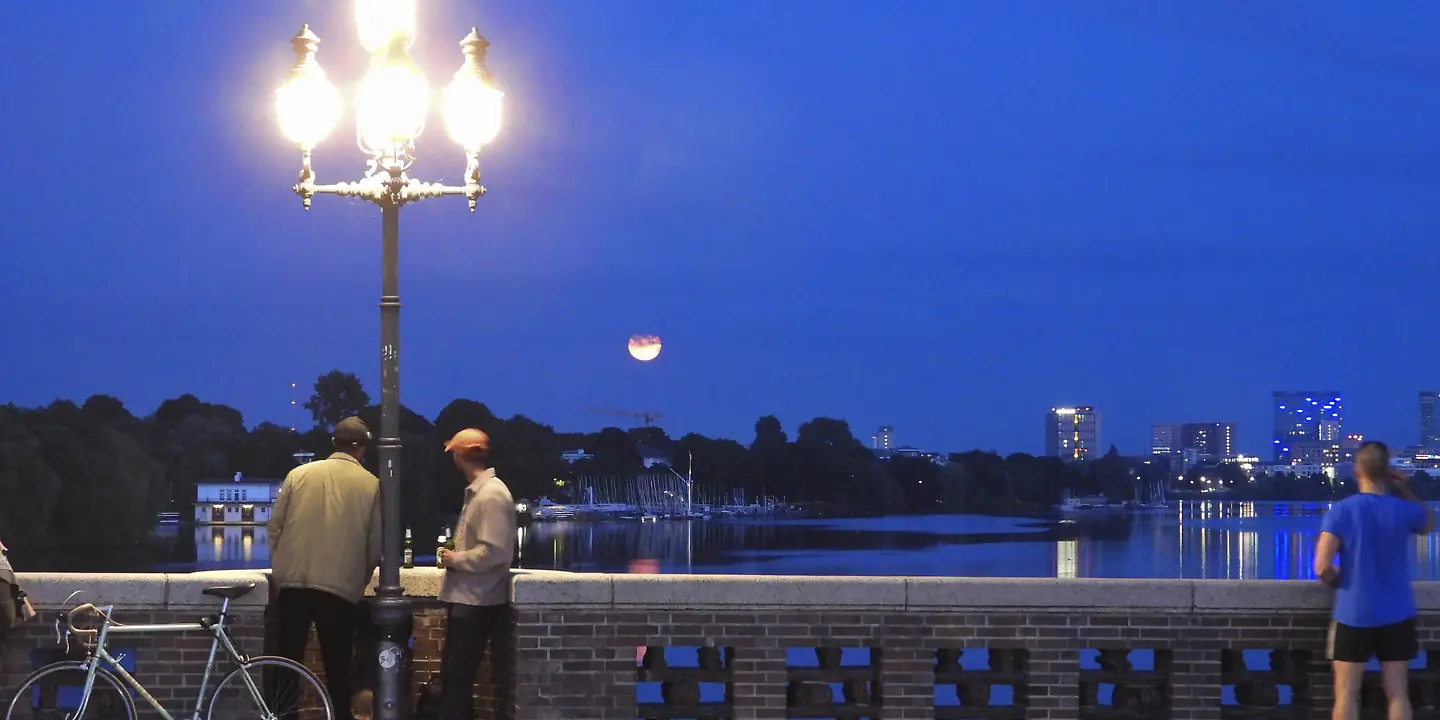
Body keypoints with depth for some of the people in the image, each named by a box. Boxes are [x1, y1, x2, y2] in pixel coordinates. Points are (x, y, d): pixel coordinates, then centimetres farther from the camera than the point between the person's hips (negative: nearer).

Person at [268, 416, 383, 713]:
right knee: (337, 669, 7)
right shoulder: (371, 484, 2)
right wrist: (358, 580, 20)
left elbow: (275, 526, 6)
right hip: (341, 587, -1)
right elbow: (376, 544, 3)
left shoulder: (299, 474, 5)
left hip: (293, 582, 1)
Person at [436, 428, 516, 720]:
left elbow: (494, 552, -24)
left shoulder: (492, 495, -17)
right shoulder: (476, 491, 15)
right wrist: (455, 556, 5)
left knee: (456, 678, -8)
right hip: (465, 598, 10)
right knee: (452, 676, 13)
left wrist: (455, 560, -13)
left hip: (476, 602, -10)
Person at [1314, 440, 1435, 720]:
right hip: (1396, 615, 2)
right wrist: (1406, 491, 9)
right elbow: (1430, 524, 21)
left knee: (1346, 693, 4)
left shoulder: (1340, 511, -11)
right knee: (1397, 693, 7)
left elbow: (1322, 568, -16)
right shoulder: (1403, 510, -5)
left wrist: (1339, 581, 5)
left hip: (1353, 615, -2)